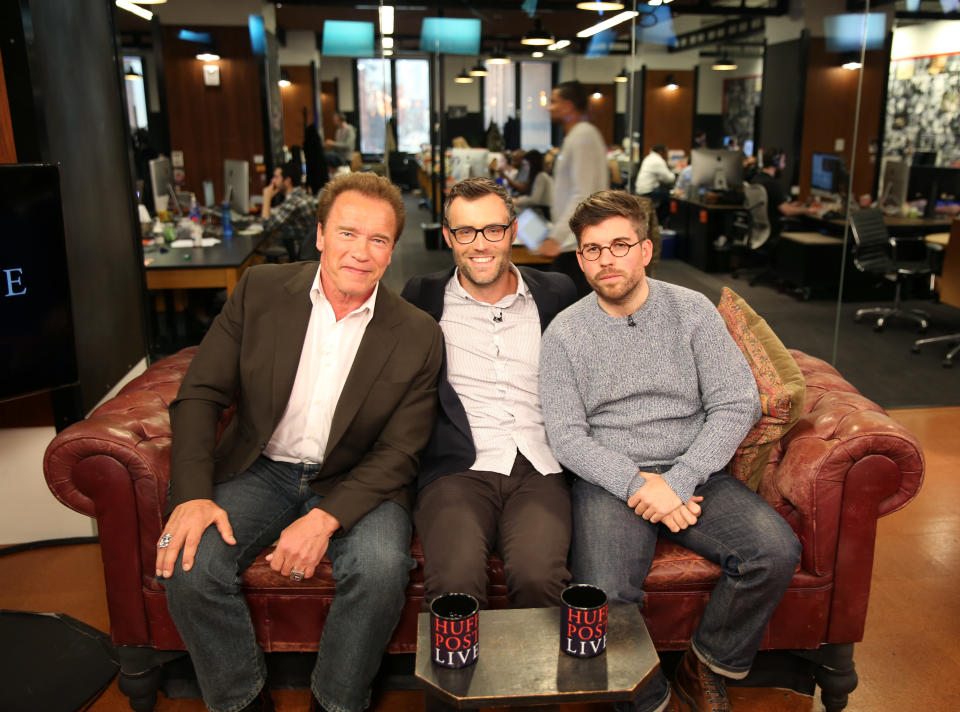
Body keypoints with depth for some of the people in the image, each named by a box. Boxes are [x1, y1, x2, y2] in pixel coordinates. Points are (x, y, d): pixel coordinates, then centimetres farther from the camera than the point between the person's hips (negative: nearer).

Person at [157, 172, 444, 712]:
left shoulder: (418, 336, -9)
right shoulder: (261, 290, -4)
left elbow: (398, 454, -8)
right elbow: (201, 394, -3)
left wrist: (325, 519, -23)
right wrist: (194, 495, -17)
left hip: (354, 482, -1)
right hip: (261, 468, 2)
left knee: (382, 567, -30)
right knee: (187, 566, -22)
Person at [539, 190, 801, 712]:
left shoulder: (692, 311, 5)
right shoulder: (565, 332, 3)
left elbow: (738, 404, -1)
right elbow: (566, 437, -3)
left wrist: (677, 481, -13)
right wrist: (638, 483, -17)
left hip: (695, 473, 2)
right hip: (609, 481, -2)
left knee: (775, 552, -22)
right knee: (604, 594, -28)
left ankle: (707, 667, 4)